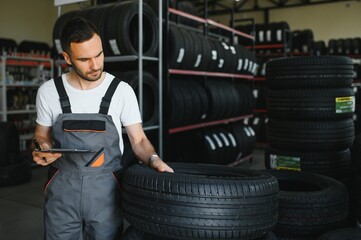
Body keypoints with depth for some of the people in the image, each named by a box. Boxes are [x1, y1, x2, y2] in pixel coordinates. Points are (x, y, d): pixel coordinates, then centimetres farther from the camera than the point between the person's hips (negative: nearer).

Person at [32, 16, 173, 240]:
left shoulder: (121, 90, -7)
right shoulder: (49, 91, -2)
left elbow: (138, 139, -3)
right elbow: (42, 133, 12)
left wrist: (153, 159, -22)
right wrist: (44, 149, -10)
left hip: (105, 188, -1)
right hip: (62, 188, 1)